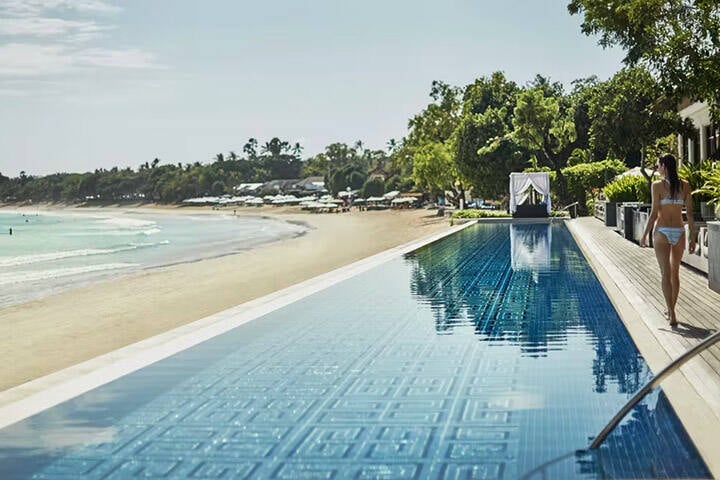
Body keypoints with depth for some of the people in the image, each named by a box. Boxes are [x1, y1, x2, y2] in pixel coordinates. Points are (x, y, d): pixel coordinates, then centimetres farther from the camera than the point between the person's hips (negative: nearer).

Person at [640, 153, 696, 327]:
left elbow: (654, 213, -10)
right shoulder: (685, 185, 2)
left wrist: (645, 235, -2)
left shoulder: (658, 185, -9)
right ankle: (671, 310, 27)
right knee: (675, 273, 17)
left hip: (662, 232, -4)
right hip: (679, 232, 4)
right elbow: (690, 213, 2)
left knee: (666, 274, -2)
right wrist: (692, 237, 8)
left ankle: (672, 315, -9)